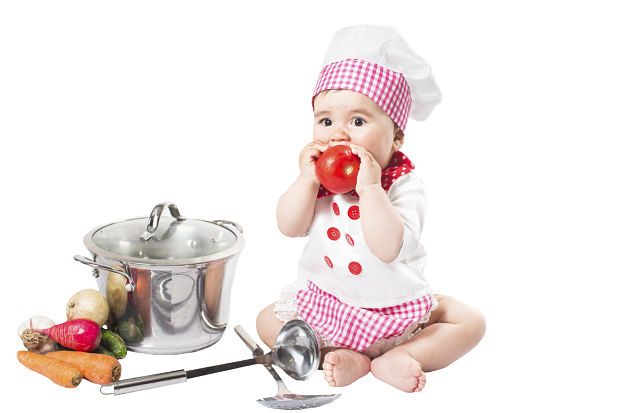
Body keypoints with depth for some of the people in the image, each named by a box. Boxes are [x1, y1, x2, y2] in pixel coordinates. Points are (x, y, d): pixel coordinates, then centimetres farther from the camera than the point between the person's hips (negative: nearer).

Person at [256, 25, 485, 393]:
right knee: (268, 321, -6)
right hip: (325, 303, 3)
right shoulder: (318, 177, -8)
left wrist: (369, 188, -43)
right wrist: (307, 180, -28)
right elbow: (290, 227, -15)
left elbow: (389, 249, -37)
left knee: (471, 322, -13)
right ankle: (348, 359, -16)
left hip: (396, 311, -3)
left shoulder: (403, 185, -22)